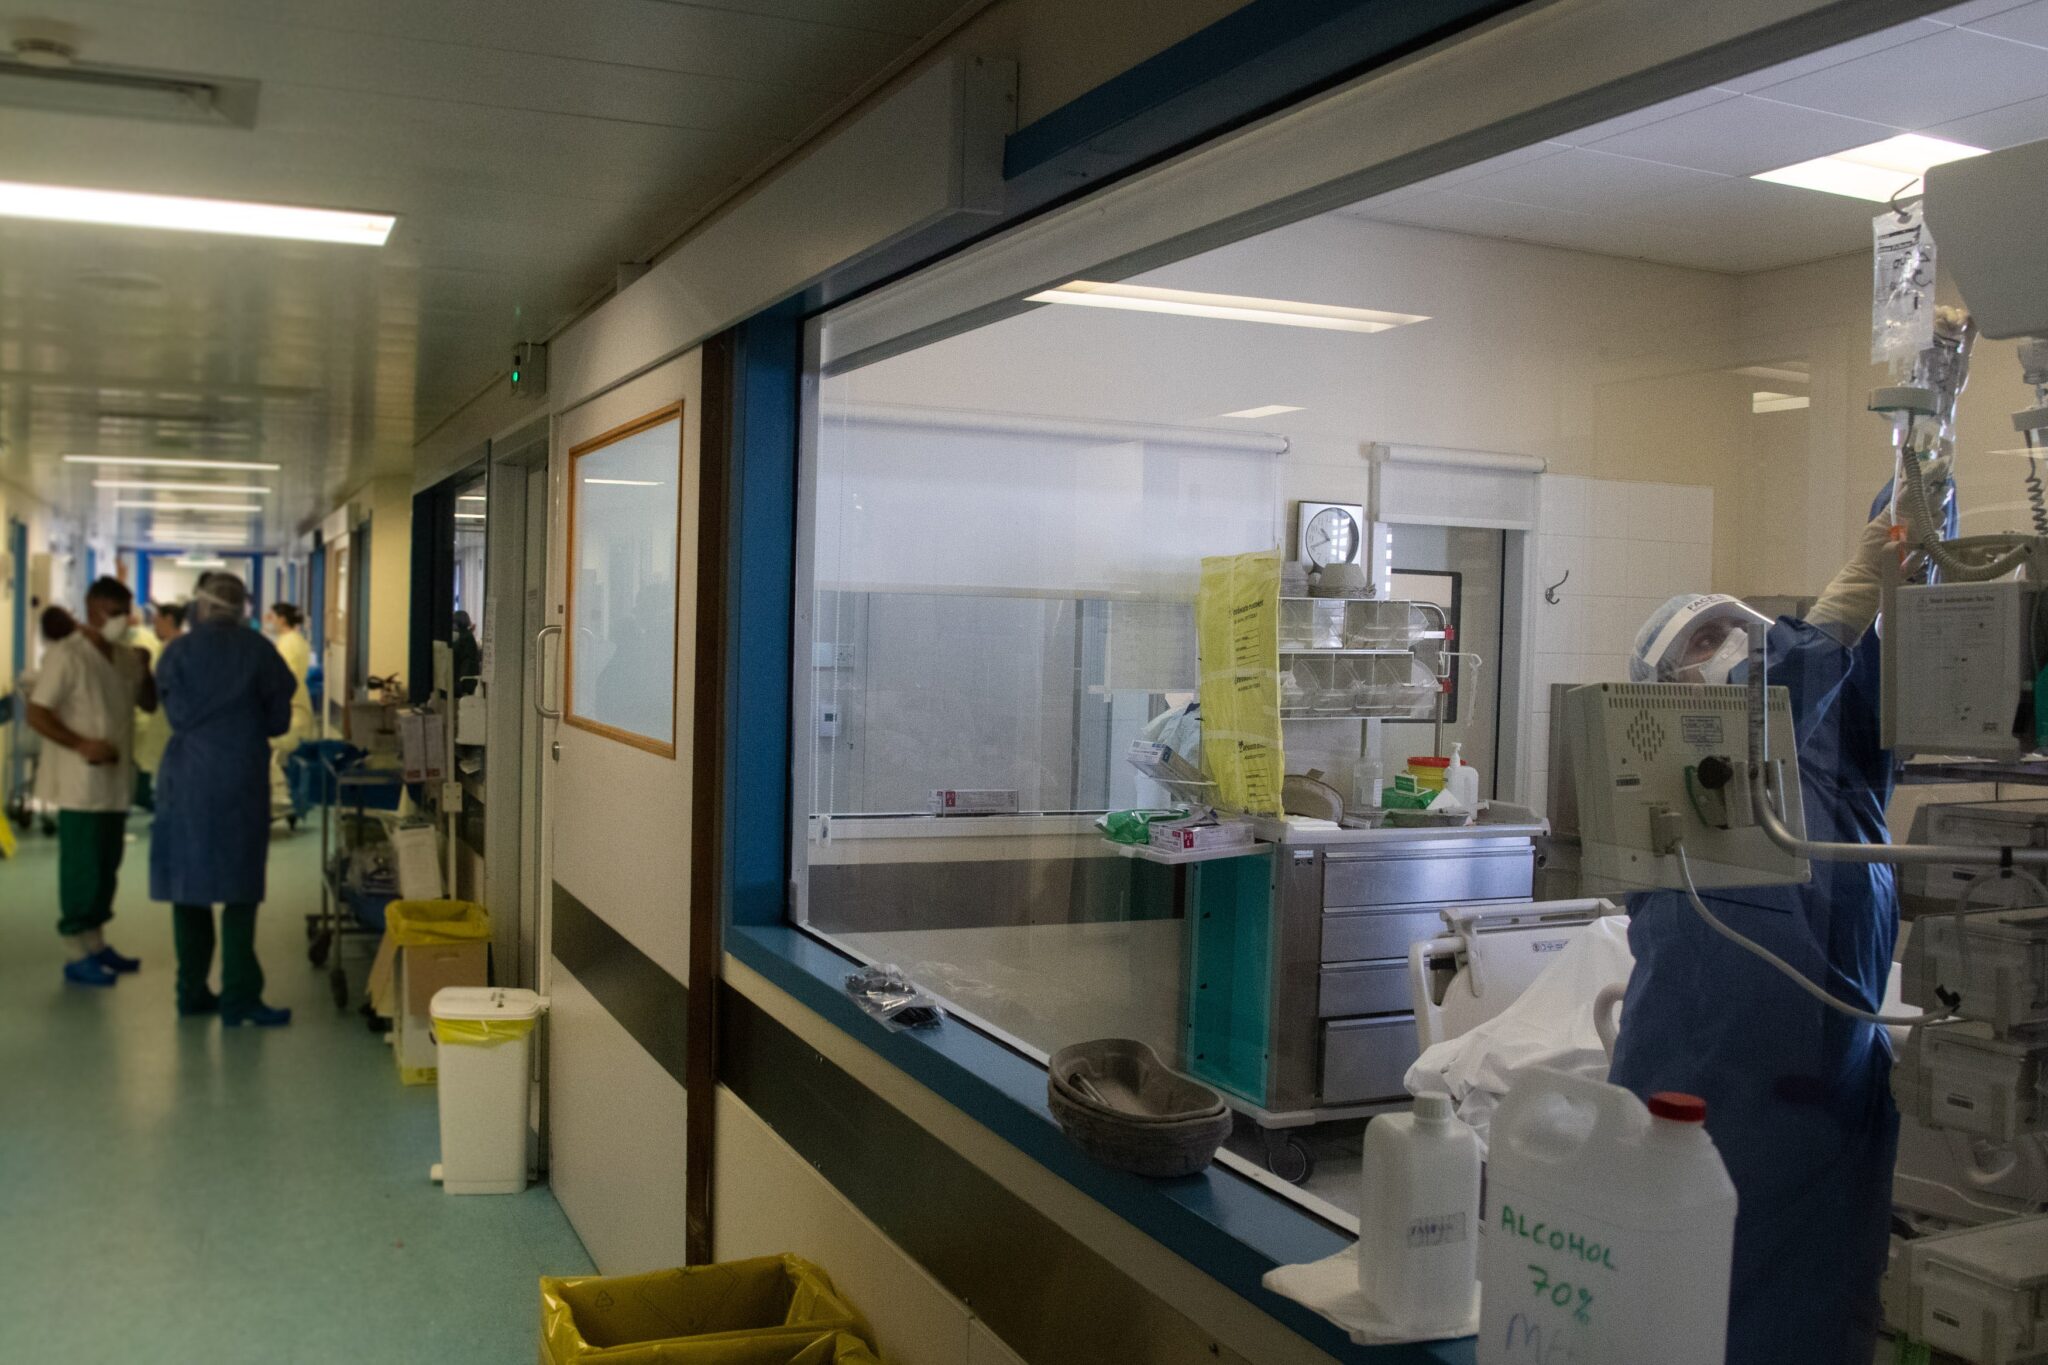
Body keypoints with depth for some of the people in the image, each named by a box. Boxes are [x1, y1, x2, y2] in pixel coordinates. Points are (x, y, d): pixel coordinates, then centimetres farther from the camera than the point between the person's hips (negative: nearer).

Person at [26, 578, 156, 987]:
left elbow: (149, 703, 17)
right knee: (81, 868, -2)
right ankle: (77, 956, 5)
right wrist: (81, 745, -23)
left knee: (107, 866, 14)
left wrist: (146, 672, -2)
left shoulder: (125, 657, 9)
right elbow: (37, 713, -14)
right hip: (81, 784, -7)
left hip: (116, 782, 7)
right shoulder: (66, 655, -12)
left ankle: (96, 944, 25)